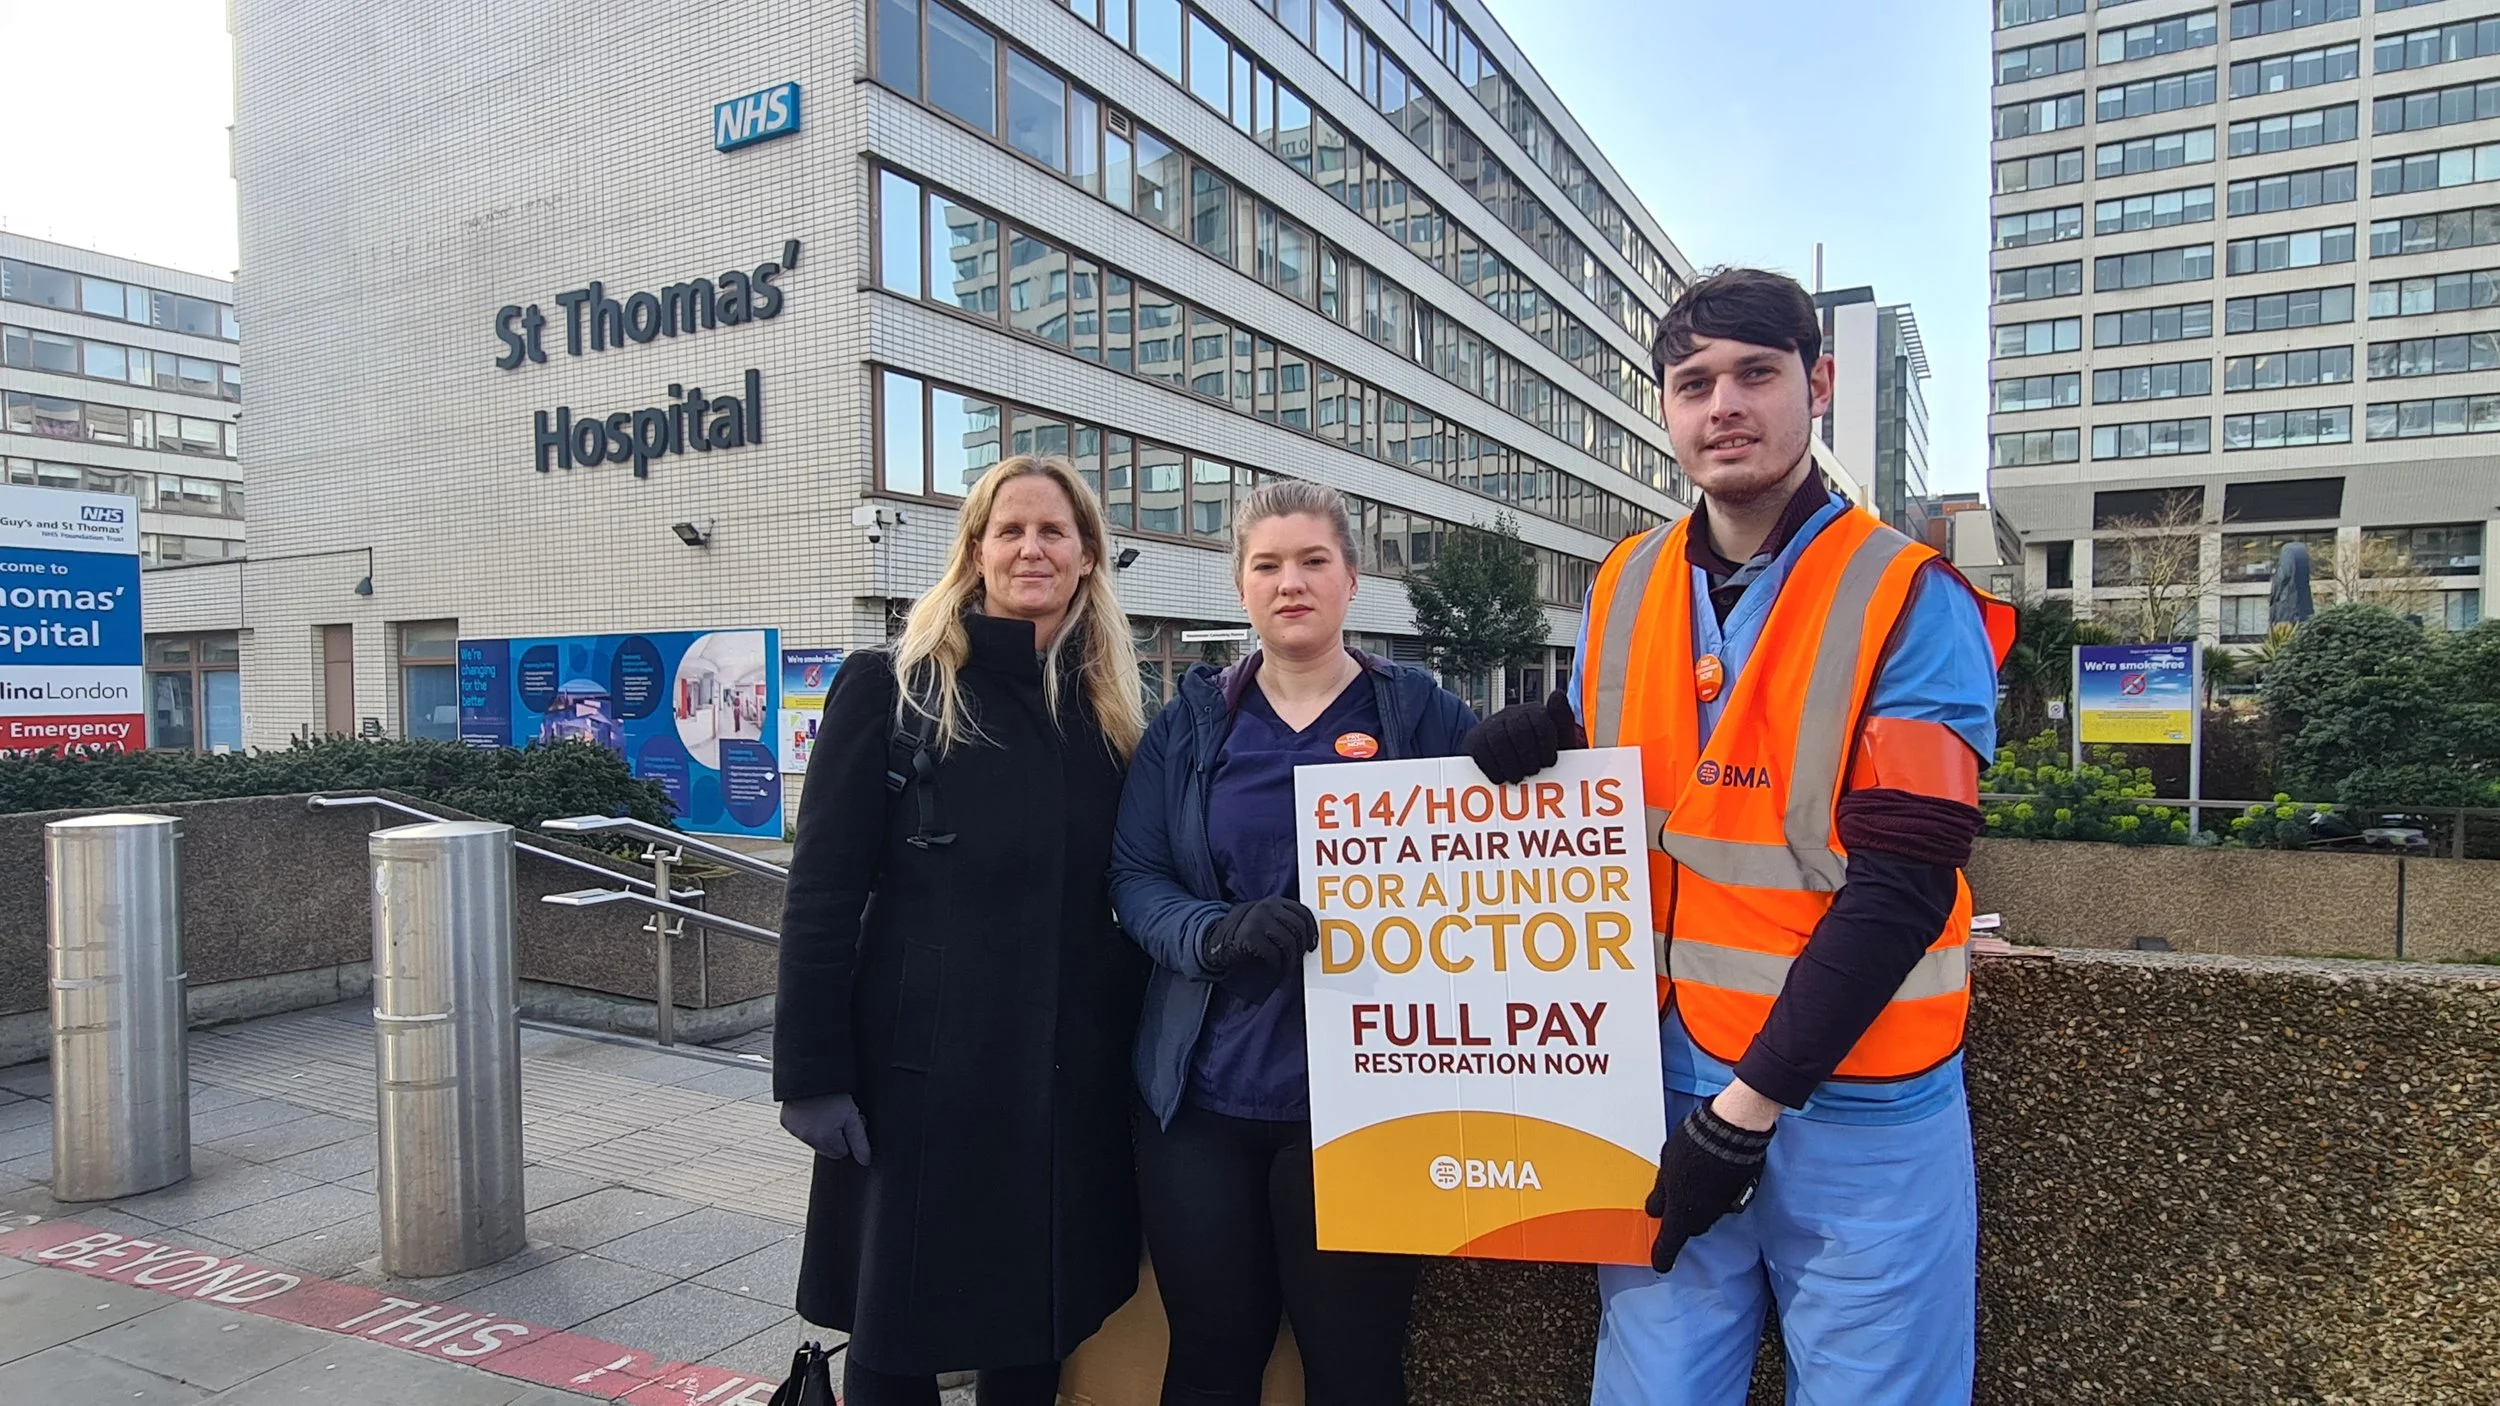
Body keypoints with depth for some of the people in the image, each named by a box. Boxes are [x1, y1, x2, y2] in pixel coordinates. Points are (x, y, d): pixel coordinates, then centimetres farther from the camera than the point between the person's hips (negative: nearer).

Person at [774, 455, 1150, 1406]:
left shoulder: (1108, 711, 8)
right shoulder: (890, 688, -5)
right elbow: (822, 893, -8)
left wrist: (1141, 1051, 8)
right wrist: (812, 1075, -12)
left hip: (1070, 1078, 4)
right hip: (923, 1071, -3)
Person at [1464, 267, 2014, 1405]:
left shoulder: (1912, 602, -10)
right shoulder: (1623, 590, 4)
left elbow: (1900, 888, -15)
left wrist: (1753, 1105, -16)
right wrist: (1538, 739, -6)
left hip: (1861, 1104, -3)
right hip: (1668, 1079, 4)